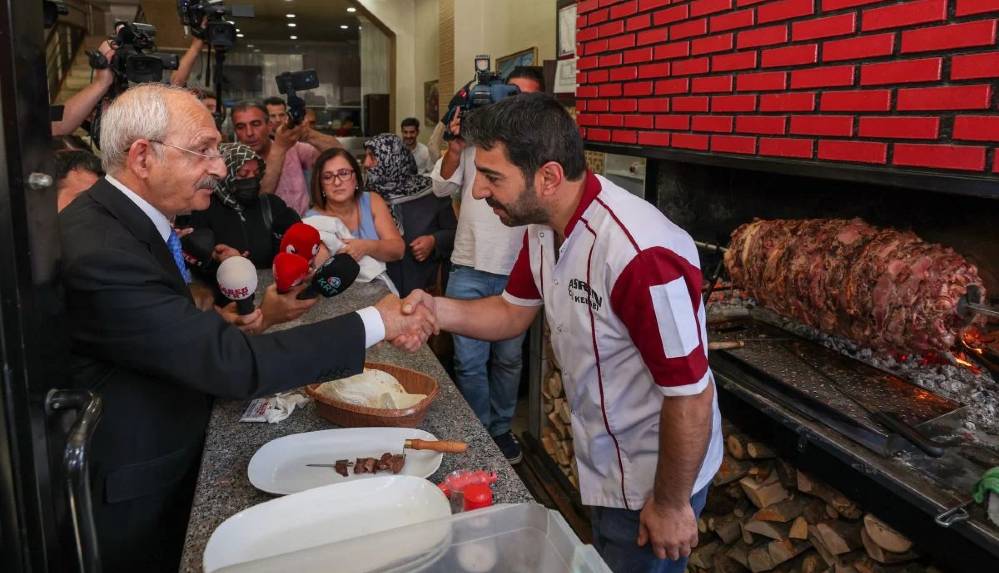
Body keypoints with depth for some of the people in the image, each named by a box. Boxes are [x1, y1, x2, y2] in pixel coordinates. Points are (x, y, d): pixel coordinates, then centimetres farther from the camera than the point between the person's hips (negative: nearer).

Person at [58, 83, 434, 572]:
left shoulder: (121, 219, 0)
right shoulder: (99, 255, -31)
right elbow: (235, 365, -34)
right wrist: (374, 323, -29)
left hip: (168, 463, 8)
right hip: (131, 501, -8)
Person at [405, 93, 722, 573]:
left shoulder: (640, 256, -35)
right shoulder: (544, 226, -7)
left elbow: (691, 397, -28)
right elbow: (513, 312, 5)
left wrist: (670, 505, -15)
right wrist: (438, 309, -15)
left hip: (651, 479, -8)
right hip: (599, 462, 8)